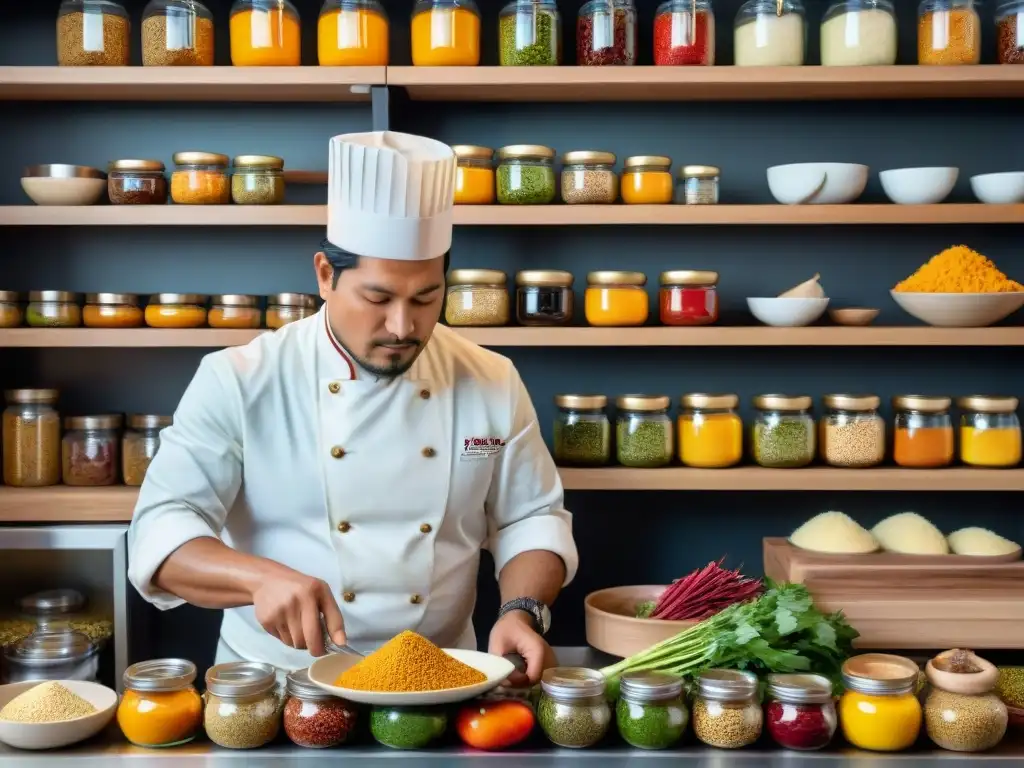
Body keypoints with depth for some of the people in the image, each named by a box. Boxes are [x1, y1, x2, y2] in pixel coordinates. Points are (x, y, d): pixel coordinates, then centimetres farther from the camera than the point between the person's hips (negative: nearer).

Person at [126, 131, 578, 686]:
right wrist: (261, 577, -27)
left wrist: (523, 612, -10)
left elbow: (531, 519, 10)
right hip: (277, 686, -1)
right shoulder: (239, 383, -5)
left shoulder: (493, 385, 3)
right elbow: (161, 530, -9)